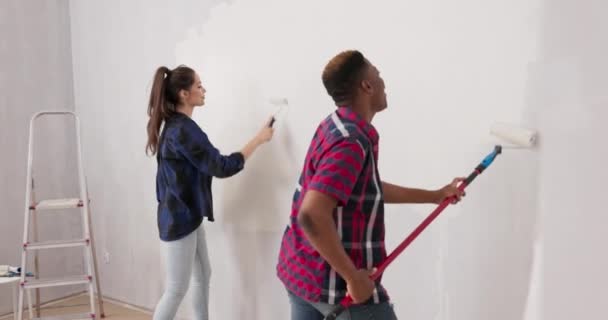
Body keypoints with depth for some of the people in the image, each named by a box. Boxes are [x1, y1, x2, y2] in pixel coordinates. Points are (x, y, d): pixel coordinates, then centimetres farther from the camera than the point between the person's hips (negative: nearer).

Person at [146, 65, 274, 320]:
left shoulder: (175, 125, 9)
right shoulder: (183, 129, -22)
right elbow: (221, 167, -22)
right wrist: (259, 139, -16)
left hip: (186, 213, 10)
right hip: (181, 217, -10)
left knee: (203, 275, 18)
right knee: (177, 288, -1)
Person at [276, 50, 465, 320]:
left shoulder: (335, 127, 9)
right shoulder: (351, 142, -23)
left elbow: (371, 189, 22)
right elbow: (311, 217, -33)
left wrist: (435, 195, 26)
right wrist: (353, 277, -25)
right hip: (333, 281, -9)